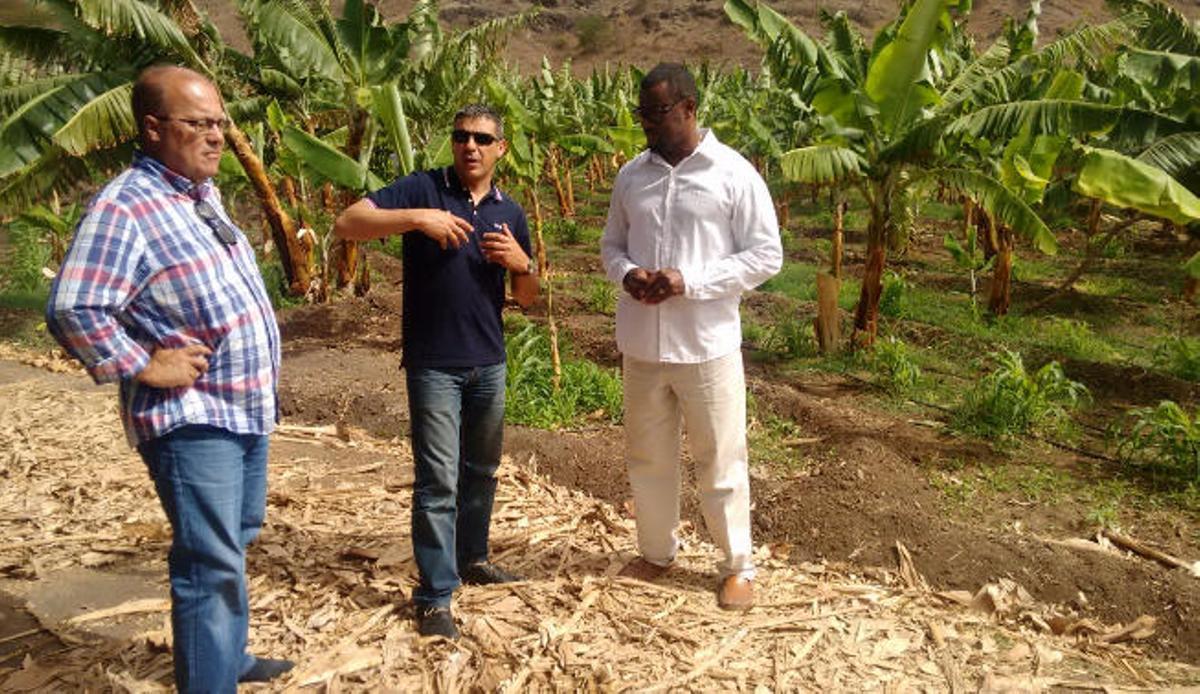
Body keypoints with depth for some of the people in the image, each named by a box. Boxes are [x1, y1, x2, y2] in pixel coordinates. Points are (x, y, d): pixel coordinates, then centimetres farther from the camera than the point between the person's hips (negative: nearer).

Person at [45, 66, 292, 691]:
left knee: (233, 544, 21)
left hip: (246, 407, 10)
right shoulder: (124, 207, -19)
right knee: (211, 566, -5)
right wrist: (145, 366, -20)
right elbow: (72, 310, -27)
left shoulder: (202, 193, 10)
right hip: (191, 420, -9)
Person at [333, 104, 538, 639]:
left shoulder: (510, 213, 8)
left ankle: (471, 557, 38)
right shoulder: (423, 189, -5)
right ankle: (434, 596, 8)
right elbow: (347, 224, -16)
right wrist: (418, 217, -26)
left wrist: (520, 262, -9)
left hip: (489, 363, 5)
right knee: (438, 480, -3)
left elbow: (527, 297, 12)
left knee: (481, 469, 18)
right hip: (433, 364, -5)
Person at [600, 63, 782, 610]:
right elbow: (611, 243, 16)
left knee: (720, 462, 7)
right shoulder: (631, 175, 6)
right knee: (647, 457, 17)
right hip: (641, 344, 5)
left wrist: (690, 282, -19)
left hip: (707, 345, -4)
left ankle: (738, 566, 26)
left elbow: (766, 256, -8)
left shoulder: (734, 174, -8)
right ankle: (657, 551, 37)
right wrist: (626, 273, -9)